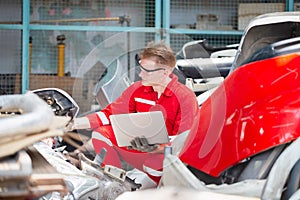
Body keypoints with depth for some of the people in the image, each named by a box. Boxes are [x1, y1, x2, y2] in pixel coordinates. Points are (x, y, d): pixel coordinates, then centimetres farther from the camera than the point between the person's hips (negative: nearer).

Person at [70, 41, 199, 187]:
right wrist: (76, 123, -3)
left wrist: (157, 148, -37)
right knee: (101, 133, -4)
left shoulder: (186, 97, -15)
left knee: (155, 164, -40)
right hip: (141, 149, 6)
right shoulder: (137, 89, 3)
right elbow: (111, 113, 9)